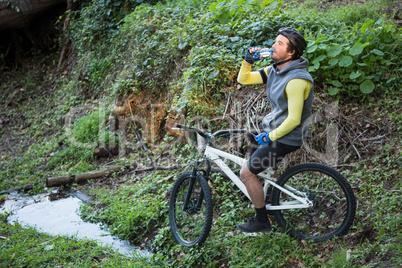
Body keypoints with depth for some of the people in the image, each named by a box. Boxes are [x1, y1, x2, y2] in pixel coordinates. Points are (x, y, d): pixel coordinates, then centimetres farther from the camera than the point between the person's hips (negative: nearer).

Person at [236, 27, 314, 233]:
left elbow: (294, 119, -28)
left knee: (247, 172, -4)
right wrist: (248, 62, -11)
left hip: (285, 137, -9)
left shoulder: (296, 80, -27)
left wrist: (270, 137, -19)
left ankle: (262, 221, 9)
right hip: (273, 129, 9)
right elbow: (243, 79, 7)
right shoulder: (274, 70, 2)